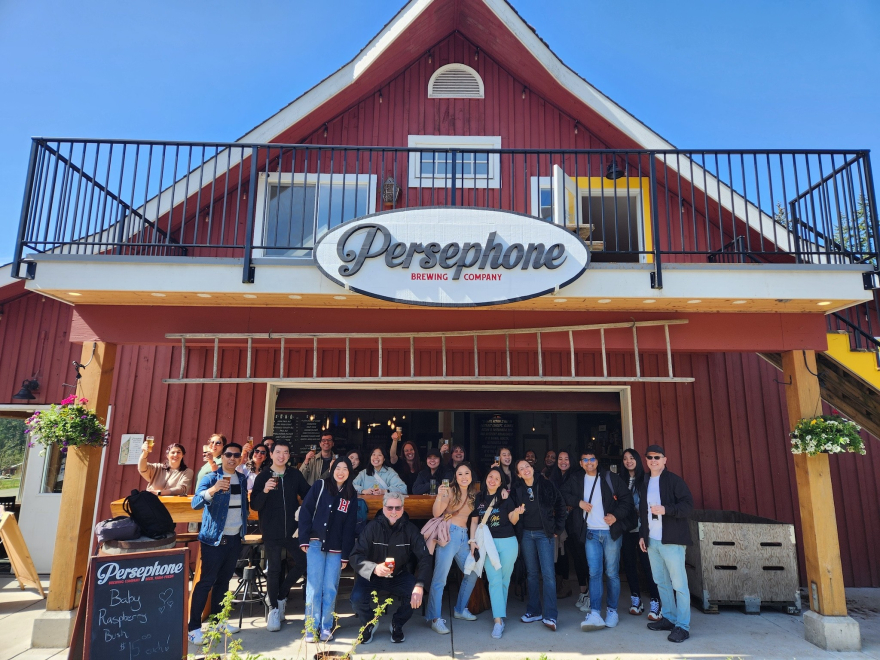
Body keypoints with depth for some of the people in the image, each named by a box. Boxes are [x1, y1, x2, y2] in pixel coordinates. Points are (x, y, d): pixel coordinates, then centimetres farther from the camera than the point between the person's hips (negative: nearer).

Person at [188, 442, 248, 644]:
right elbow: (195, 503, -24)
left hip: (235, 538, 5)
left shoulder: (241, 479, 8)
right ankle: (194, 627, 4)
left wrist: (244, 526, 5)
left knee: (224, 580, 13)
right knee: (206, 581, -4)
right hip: (214, 538, -5)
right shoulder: (210, 478, -10)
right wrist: (213, 490, -40)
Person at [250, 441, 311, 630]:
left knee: (303, 563, 2)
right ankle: (274, 608, 19)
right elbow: (254, 505, -7)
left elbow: (308, 495, 9)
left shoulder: (295, 475, 2)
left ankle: (281, 595, 24)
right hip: (271, 532, -2)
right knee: (274, 570, 2)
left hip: (292, 530, 3)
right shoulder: (263, 476, -3)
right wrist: (265, 491, -25)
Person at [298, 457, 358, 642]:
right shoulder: (320, 486, 0)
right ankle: (312, 627, 6)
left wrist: (346, 555, 2)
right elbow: (305, 512, -2)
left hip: (336, 548, 2)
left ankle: (326, 627, 12)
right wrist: (304, 540, -8)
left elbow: (350, 527, 7)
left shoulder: (351, 496, 8)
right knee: (314, 586, -3)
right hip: (316, 543, -2)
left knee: (330, 588, 1)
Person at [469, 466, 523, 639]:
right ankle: (498, 620, -5)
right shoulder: (479, 498, 4)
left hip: (508, 542, -1)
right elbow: (474, 522, 9)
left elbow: (513, 521, 0)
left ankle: (500, 611, 25)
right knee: (494, 581, -6)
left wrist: (516, 513, -21)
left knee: (504, 580, 8)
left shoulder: (506, 498, -2)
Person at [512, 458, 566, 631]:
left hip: (544, 533, -3)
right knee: (531, 573, 10)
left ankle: (550, 616, -3)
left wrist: (558, 528, 1)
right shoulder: (517, 490, 2)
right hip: (527, 534, 3)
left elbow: (560, 505, 2)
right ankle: (534, 611, 20)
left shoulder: (545, 485, -3)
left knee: (548, 573, -8)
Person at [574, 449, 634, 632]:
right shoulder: (577, 482, 9)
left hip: (611, 532, -2)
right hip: (591, 533, 2)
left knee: (612, 573, 5)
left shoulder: (611, 479, 1)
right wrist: (579, 502, 1)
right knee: (594, 573, -5)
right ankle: (595, 614, -7)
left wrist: (616, 515, -12)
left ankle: (612, 610, 18)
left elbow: (627, 498, -1)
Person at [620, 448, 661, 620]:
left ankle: (655, 602, 3)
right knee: (629, 563, 8)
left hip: (642, 527, -4)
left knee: (647, 563, -6)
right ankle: (636, 600, 20)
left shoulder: (645, 479, -1)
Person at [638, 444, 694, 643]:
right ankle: (669, 618, 22)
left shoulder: (674, 480, -5)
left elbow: (688, 504, -12)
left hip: (671, 539, -6)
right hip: (652, 540, 7)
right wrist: (642, 535, 16)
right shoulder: (645, 484, 16)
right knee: (661, 582, 11)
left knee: (679, 584, -3)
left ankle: (682, 625, 2)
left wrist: (666, 509, -24)